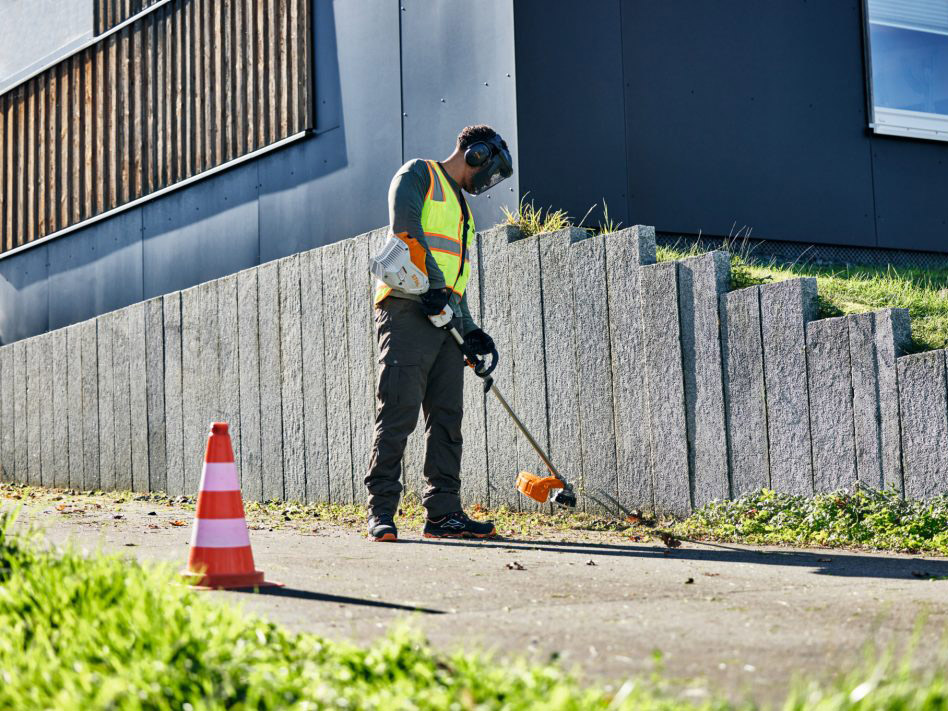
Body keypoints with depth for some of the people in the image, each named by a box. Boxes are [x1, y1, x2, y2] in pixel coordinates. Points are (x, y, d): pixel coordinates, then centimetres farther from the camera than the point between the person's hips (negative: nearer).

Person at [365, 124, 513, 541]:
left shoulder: (462, 209, 30)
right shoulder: (418, 175, 5)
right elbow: (406, 227, -13)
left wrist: (469, 329, 13)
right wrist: (433, 285, -22)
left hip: (444, 320, 9)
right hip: (408, 311, -9)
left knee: (447, 417, 4)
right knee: (398, 413, -11)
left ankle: (443, 513, 7)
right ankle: (381, 513, -8)